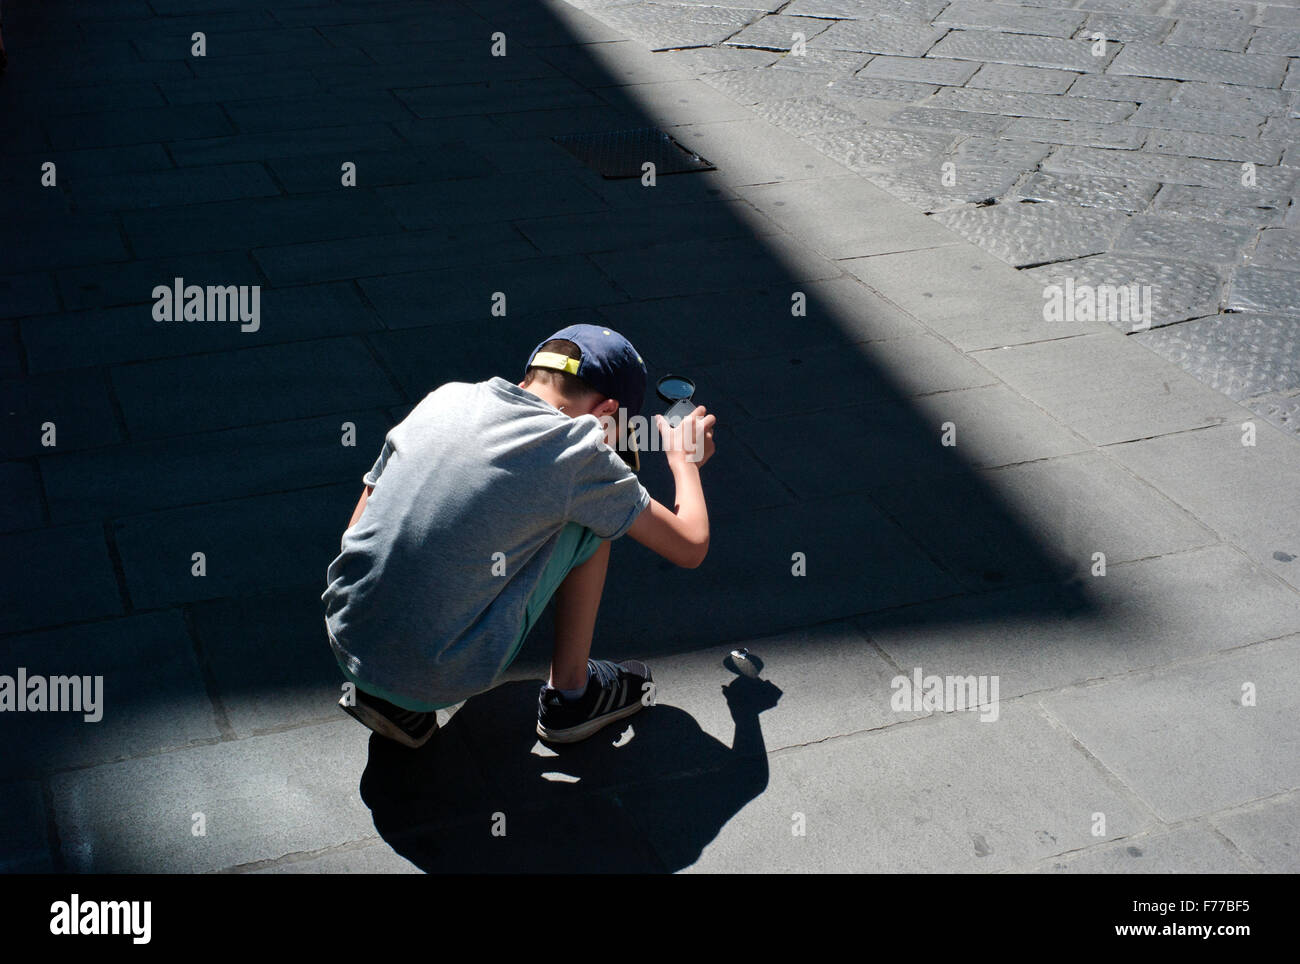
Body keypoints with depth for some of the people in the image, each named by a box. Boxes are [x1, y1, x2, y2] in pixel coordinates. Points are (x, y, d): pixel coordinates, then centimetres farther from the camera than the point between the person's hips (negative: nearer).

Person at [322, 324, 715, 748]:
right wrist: (685, 459, 22)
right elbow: (691, 546, 3)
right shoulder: (579, 451, -8)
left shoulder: (445, 397, 6)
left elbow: (356, 532, 13)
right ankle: (568, 695, 19)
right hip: (444, 679, -5)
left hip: (348, 648, 5)